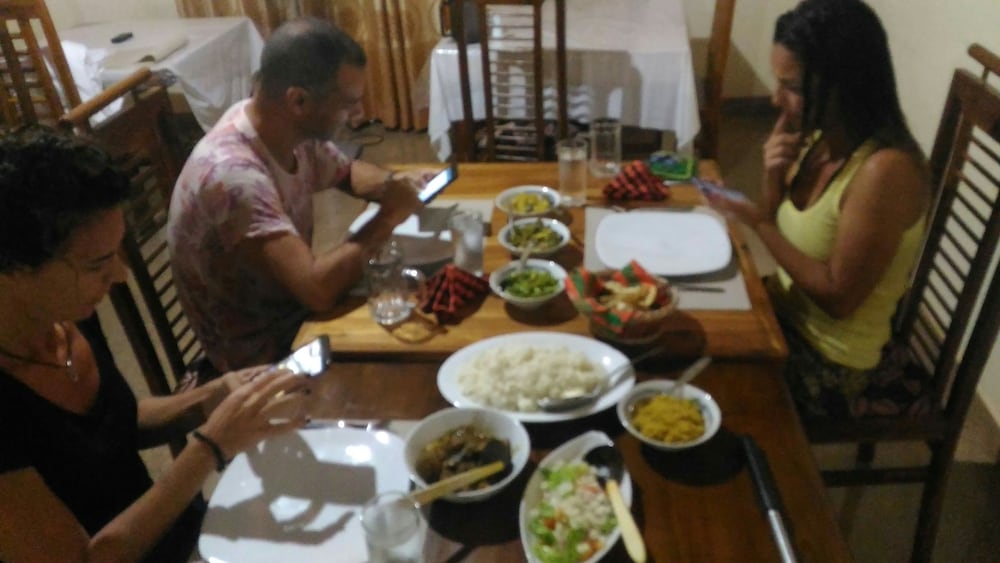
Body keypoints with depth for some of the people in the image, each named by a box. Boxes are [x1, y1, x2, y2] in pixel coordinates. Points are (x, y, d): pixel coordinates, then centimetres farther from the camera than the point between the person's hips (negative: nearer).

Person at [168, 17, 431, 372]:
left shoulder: (291, 130, -9)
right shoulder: (233, 176, -34)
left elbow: (348, 172, 12)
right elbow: (317, 289, -39)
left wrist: (394, 183, -10)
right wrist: (387, 217, -26)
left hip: (294, 304, 7)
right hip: (263, 352, -7)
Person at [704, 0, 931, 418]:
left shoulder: (886, 170, -26)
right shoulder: (818, 136, -4)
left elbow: (838, 297, -22)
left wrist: (758, 222, -22)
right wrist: (774, 180, -13)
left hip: (827, 359, -7)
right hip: (787, 315, 7)